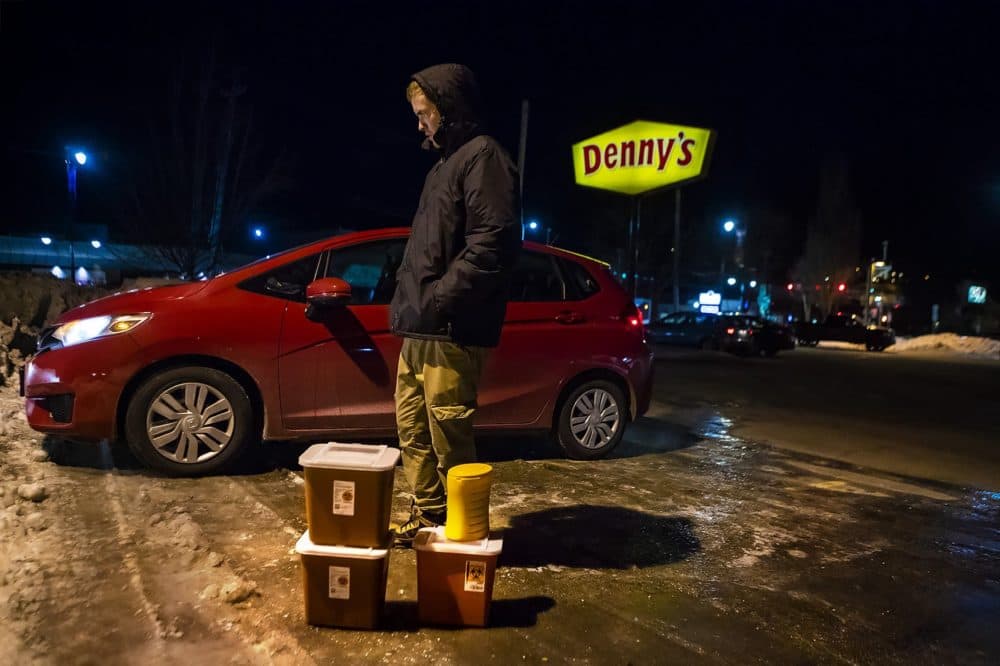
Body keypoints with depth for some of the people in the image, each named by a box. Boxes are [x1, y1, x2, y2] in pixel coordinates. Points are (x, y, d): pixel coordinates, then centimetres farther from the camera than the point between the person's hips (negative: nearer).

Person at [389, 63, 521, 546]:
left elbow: (493, 242, -19)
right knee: (412, 430, 15)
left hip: (449, 333, -10)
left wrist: (439, 300, -19)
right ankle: (427, 516, 29)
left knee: (449, 437, -3)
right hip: (419, 330, 10)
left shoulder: (483, 156, -6)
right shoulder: (446, 163, 24)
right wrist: (405, 303, 16)